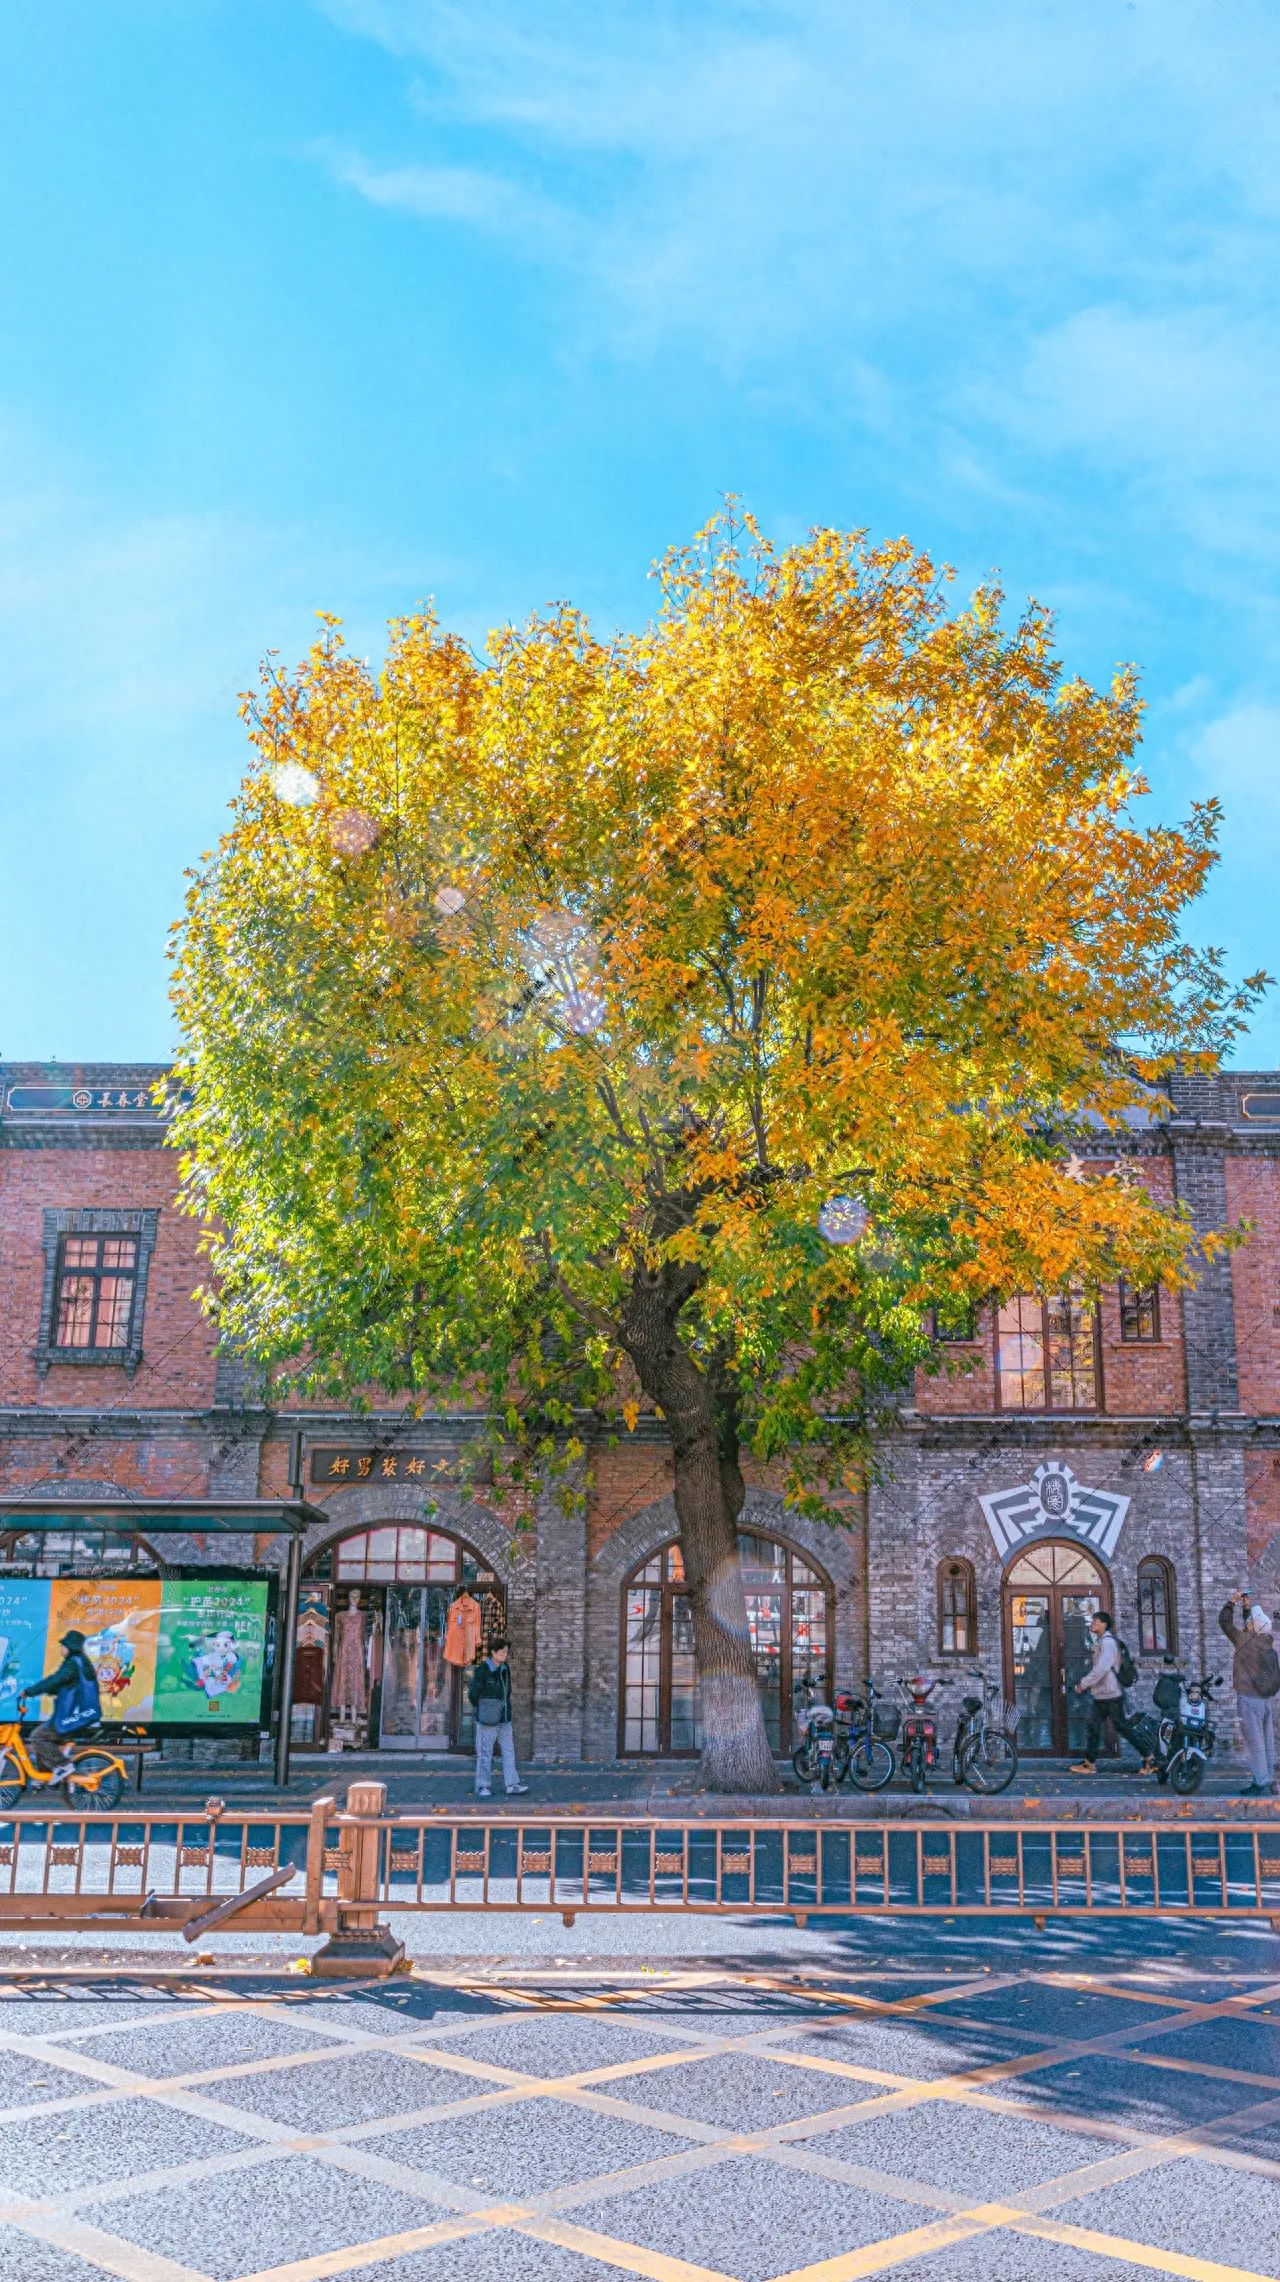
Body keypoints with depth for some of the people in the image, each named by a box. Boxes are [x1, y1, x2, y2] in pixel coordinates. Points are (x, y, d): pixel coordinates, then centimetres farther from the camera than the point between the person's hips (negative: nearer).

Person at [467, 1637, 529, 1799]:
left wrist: (505, 1709, 10)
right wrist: (483, 1710, 4)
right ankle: (483, 1787, 8)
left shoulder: (505, 1669, 8)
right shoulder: (482, 1670, -12)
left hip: (504, 1719, 6)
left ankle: (512, 1785, 9)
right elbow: (473, 1694, -7)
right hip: (487, 1720, -6)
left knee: (509, 1751, 5)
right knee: (485, 1753, 0)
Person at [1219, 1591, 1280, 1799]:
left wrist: (1233, 1602, 2)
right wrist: (1247, 1607, 25)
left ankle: (1260, 1783, -5)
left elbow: (1224, 1620, -8)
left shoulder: (1244, 1640, -15)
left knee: (1254, 1741, -5)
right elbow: (1251, 1627, 24)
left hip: (1249, 1698, -7)